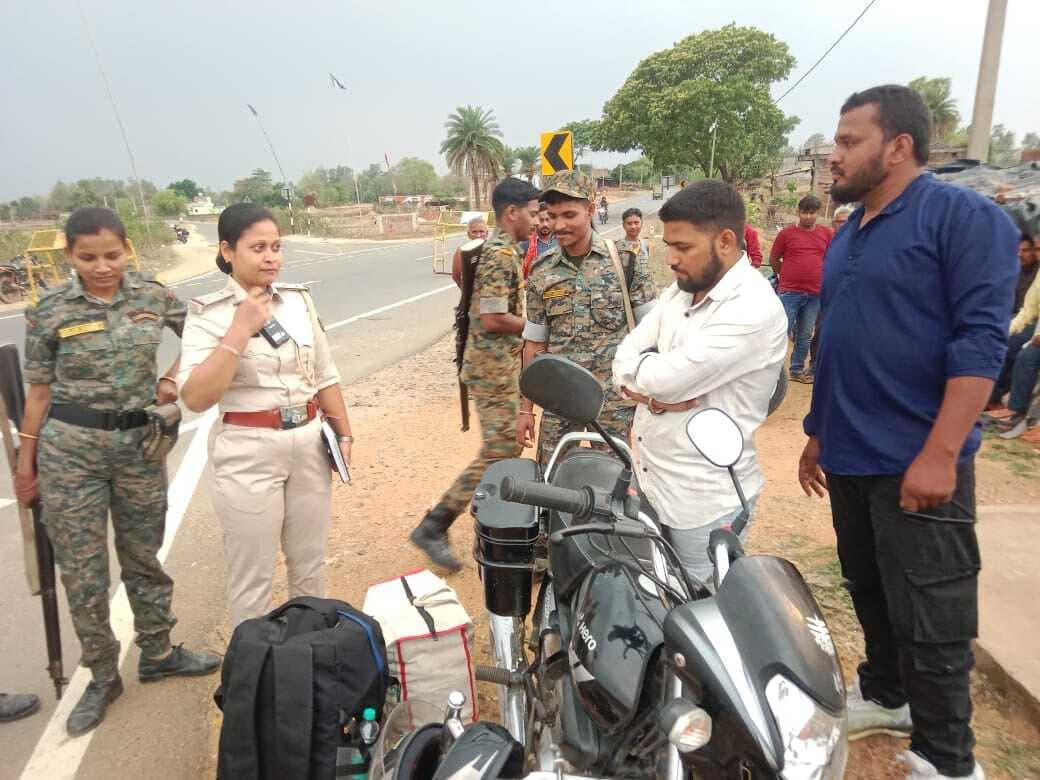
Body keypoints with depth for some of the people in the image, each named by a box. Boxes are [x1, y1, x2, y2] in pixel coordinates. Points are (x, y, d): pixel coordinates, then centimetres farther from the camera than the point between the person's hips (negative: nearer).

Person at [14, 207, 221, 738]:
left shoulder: (154, 296, -2)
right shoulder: (50, 310, -6)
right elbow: (40, 390, 0)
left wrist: (171, 379, -1)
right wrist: (26, 459, 2)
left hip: (140, 442, 2)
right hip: (70, 448, -1)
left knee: (144, 556, 15)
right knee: (81, 569, 6)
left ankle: (157, 653, 33)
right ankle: (102, 677, 24)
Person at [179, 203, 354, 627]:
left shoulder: (299, 299, 4)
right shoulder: (208, 314, -9)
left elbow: (325, 376, 11)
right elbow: (196, 398, -20)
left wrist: (343, 433, 10)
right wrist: (240, 330, -21)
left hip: (309, 444, 5)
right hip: (248, 453, -4)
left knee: (309, 563, 19)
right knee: (253, 576, 9)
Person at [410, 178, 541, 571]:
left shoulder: (501, 249, 13)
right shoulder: (501, 255, -19)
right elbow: (493, 319, -24)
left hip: (502, 365, 11)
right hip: (494, 369, -11)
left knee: (509, 447, 19)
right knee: (498, 453, -6)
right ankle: (432, 527, -1)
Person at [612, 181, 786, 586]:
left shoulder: (753, 309, -21)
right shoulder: (677, 293, 7)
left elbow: (664, 378, -27)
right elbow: (623, 362, 2)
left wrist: (638, 369, -5)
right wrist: (652, 389, -19)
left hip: (705, 500, -8)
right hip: (650, 481, 8)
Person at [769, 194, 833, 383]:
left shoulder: (826, 233, 5)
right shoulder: (787, 233, -3)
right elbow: (773, 259, 5)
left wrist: (820, 276, 15)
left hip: (815, 294, 3)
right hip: (790, 292, -3)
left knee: (805, 336, 12)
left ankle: (797, 370, 23)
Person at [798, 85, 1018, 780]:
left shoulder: (965, 216, -10)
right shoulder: (850, 233, 14)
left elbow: (980, 341, -17)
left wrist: (940, 455, -23)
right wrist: (818, 433, 18)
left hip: (917, 463, -7)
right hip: (852, 457, 7)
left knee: (929, 621, 3)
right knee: (871, 596, 20)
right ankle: (883, 697, 40)